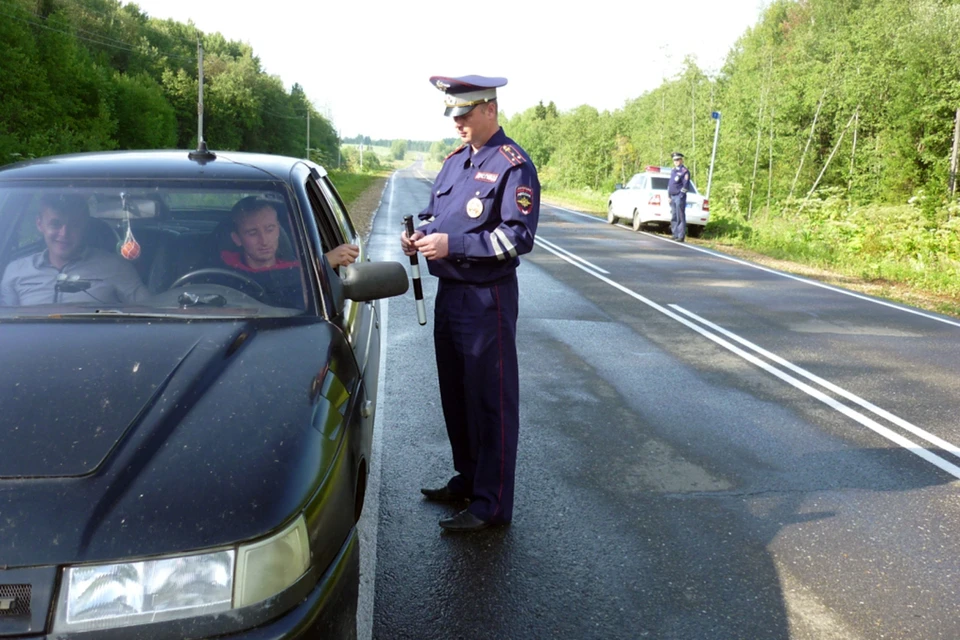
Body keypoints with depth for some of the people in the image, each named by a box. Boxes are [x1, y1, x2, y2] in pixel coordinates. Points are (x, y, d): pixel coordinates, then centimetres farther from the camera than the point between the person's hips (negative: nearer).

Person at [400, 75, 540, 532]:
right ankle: (467, 477, 33)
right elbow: (434, 213, 22)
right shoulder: (454, 161, 13)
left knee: (491, 400, -1)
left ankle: (491, 503, 8)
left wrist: (452, 244, -23)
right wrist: (420, 236, -1)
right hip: (448, 293, 9)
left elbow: (519, 236, -19)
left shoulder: (512, 165, -11)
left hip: (487, 298, -8)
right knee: (455, 393, 17)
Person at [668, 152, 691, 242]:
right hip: (673, 197, 8)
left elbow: (686, 185, -12)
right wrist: (669, 196, 15)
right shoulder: (673, 171, 19)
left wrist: (681, 196, -15)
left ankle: (681, 236, -7)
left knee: (680, 218, -7)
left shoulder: (684, 171, -7)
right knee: (673, 218, 10)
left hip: (679, 197, -8)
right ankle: (675, 235, 16)